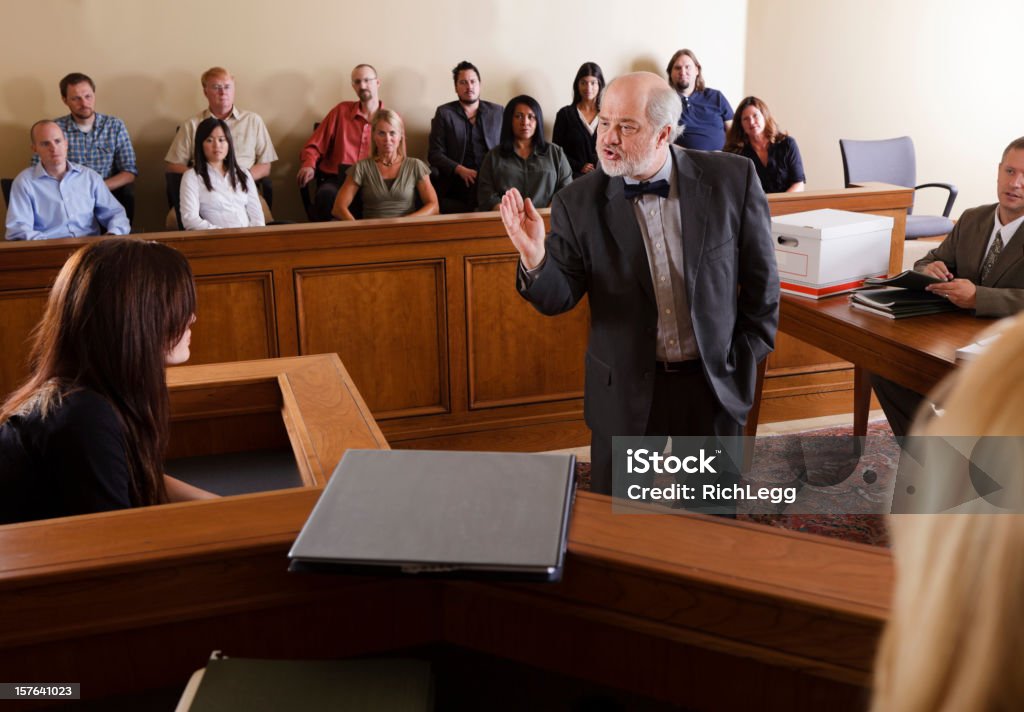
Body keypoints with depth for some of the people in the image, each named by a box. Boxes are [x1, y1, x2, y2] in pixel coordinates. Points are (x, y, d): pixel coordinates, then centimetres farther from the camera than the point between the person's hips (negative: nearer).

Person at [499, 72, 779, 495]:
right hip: (626, 392, 0)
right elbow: (558, 298, -9)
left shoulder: (731, 180, -9)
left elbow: (760, 277, 1)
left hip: (716, 383, 1)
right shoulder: (579, 203, -10)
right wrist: (535, 257, -28)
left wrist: (746, 357, 2)